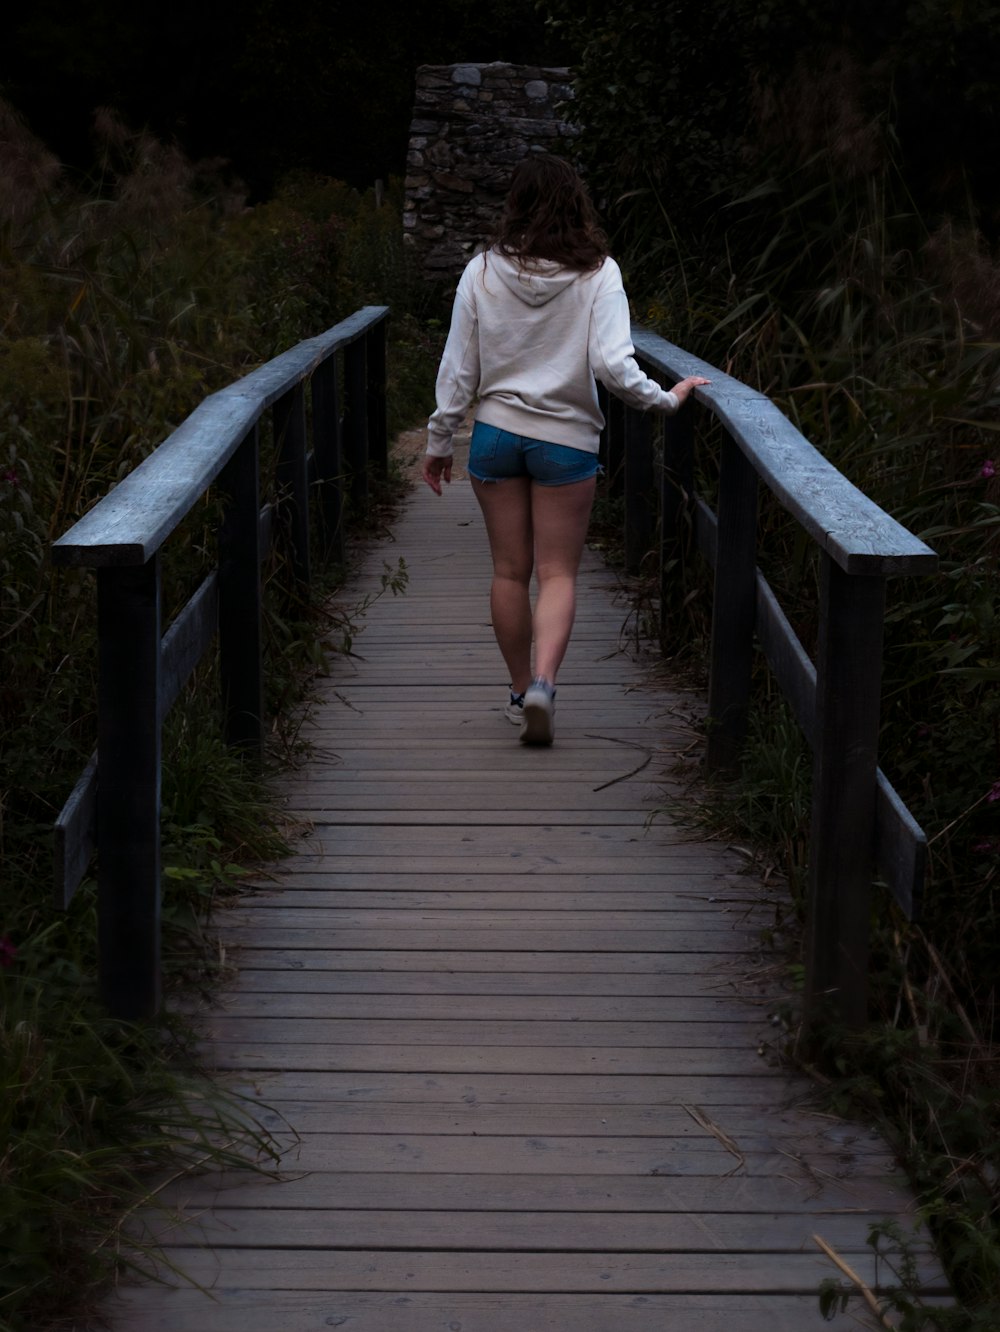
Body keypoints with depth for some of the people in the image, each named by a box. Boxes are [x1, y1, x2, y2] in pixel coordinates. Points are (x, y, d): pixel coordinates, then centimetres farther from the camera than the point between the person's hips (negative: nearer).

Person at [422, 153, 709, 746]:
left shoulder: (483, 272, -3)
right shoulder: (598, 274, -9)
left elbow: (458, 368, 1)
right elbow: (612, 364, -17)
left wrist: (439, 441, 10)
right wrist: (668, 398, -2)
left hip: (496, 431, 2)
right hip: (566, 439, -2)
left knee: (510, 570, 12)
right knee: (559, 572, 5)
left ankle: (521, 690, 21)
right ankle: (543, 681, -16)